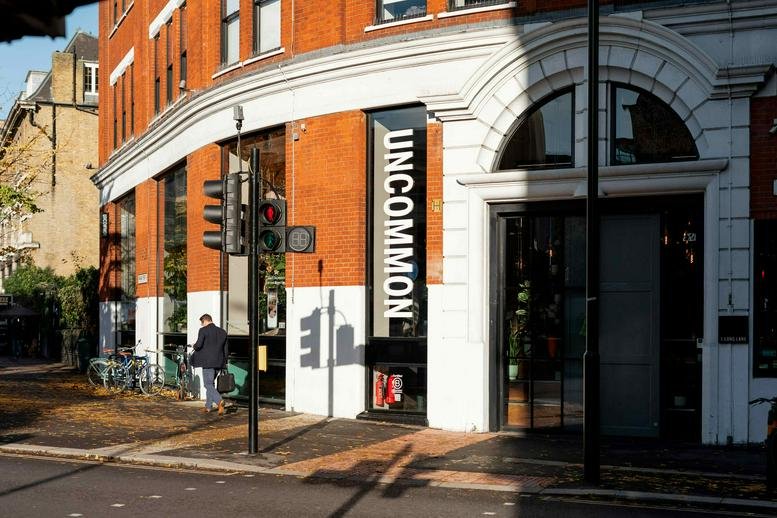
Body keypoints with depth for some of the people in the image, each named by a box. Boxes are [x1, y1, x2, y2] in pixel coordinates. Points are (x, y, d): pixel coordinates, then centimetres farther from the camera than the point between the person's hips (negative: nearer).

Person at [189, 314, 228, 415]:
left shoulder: (203, 330, -7)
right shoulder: (222, 332, 12)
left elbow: (199, 345, -15)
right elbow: (226, 349, 13)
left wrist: (194, 346, 7)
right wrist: (223, 361, 21)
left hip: (207, 362, -7)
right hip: (219, 362, 7)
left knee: (208, 384, -6)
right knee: (211, 383, 18)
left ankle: (219, 401, -26)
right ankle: (208, 405, 22)